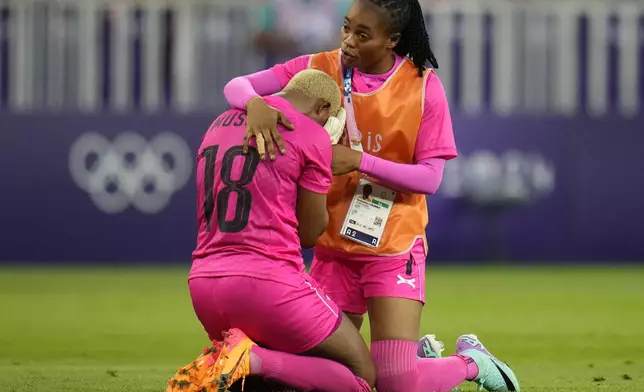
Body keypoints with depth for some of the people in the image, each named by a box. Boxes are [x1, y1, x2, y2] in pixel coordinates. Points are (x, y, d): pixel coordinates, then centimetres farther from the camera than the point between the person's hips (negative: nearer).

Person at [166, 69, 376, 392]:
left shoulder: (218, 125, 18)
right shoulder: (311, 136, -3)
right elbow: (309, 233, 2)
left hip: (204, 282, 7)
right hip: (266, 281, -7)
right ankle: (251, 360, -18)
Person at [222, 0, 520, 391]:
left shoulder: (424, 85, -10)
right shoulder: (320, 69, -4)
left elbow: (429, 178, -12)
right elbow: (237, 85, -8)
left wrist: (359, 161, -25)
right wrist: (255, 103, -32)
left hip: (395, 246, -4)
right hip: (334, 246, 4)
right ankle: (418, 356, 31)